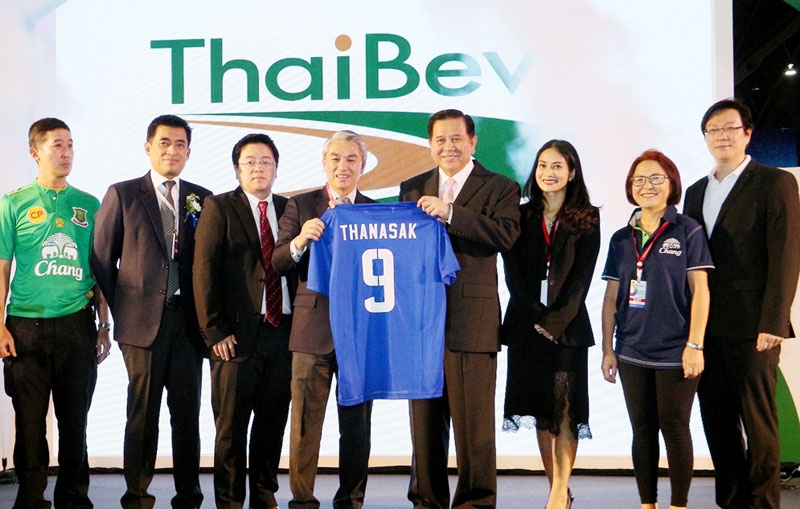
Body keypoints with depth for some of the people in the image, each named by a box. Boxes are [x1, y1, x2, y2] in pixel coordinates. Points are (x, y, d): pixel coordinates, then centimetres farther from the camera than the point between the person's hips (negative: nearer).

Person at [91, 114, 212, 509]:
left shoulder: (202, 199, 11)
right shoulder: (122, 195, 4)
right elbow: (101, 259, 4)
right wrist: (119, 310, 2)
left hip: (187, 319, 2)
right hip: (142, 320, -2)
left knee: (187, 410, 5)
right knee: (143, 412, 1)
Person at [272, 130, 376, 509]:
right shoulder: (300, 206, 8)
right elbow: (278, 263, 0)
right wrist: (299, 240, -18)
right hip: (313, 328, -1)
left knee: (358, 421, 6)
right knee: (306, 418, 1)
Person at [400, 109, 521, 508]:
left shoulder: (500, 188, 3)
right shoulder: (413, 189, 16)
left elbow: (505, 234, -15)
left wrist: (449, 212, -19)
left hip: (471, 321, -4)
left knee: (473, 420, -2)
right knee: (425, 419, 10)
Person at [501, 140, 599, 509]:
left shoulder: (587, 219, 3)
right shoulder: (521, 216, 8)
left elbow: (582, 278, -4)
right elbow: (513, 274, 2)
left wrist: (555, 322, -13)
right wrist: (537, 318, -8)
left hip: (567, 326, -2)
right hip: (526, 324, 2)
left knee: (564, 409, -6)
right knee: (540, 410, 4)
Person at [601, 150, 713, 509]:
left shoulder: (687, 231, -3)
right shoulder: (621, 239, 9)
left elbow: (700, 290, -6)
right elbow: (611, 297, 10)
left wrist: (695, 345, -12)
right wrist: (607, 350, 6)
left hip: (675, 352, -4)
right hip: (632, 354, 4)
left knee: (674, 428, 1)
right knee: (642, 430, 9)